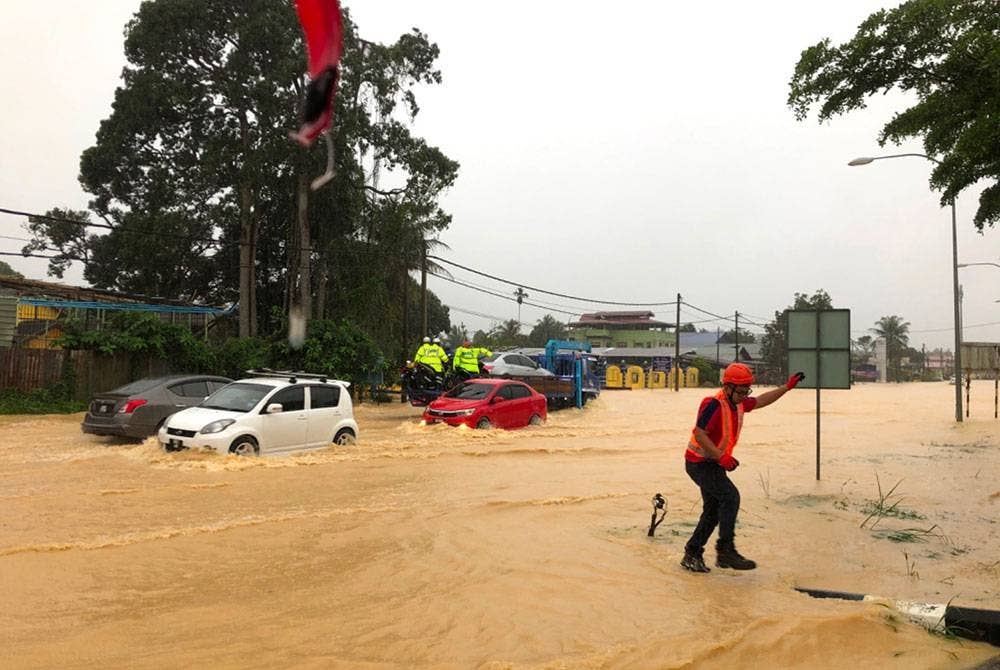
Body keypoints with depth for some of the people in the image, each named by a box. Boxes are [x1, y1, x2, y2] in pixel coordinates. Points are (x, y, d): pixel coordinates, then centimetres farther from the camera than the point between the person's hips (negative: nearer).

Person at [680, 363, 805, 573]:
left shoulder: (739, 403, 6)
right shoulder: (714, 404, -22)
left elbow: (761, 401, 24)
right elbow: (699, 434, -27)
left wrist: (787, 387, 21)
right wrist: (721, 457, -31)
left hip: (715, 463, 9)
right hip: (700, 463, -9)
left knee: (714, 510, 10)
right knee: (730, 496, -21)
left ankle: (692, 555, 19)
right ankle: (725, 550, -16)